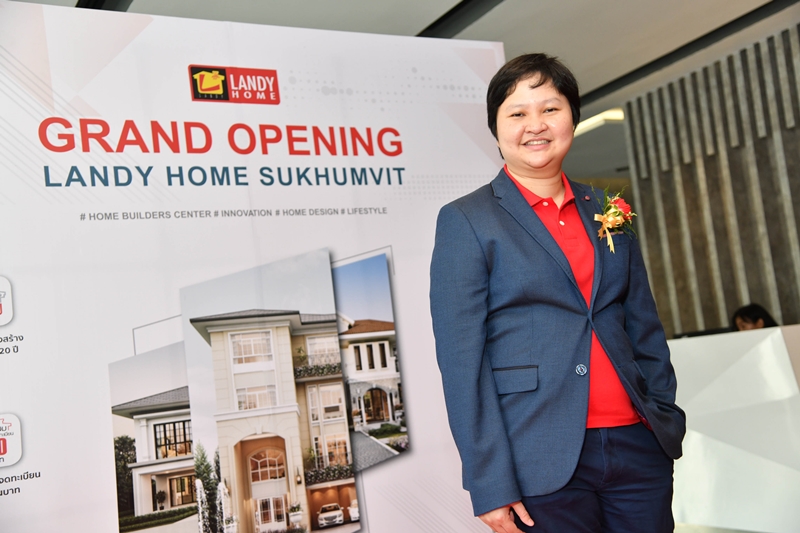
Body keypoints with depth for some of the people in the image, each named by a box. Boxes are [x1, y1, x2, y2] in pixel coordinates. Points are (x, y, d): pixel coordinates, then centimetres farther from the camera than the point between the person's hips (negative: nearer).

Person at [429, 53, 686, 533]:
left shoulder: (608, 212, 12)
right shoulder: (465, 222, -3)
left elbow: (645, 329, 15)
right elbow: (461, 361, -8)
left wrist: (667, 421, 6)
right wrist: (490, 484, -12)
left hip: (639, 448, 5)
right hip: (544, 466, -4)